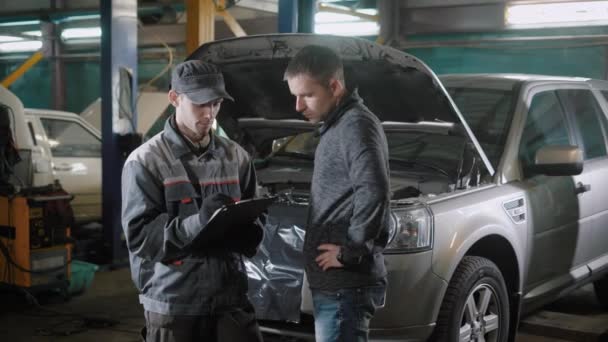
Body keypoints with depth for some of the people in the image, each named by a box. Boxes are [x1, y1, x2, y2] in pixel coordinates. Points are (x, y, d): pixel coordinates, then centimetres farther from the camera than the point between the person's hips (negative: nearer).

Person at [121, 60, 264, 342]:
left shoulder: (236, 157, 12)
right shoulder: (146, 161, -3)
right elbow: (139, 235, -11)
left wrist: (247, 233, -8)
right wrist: (198, 222, -24)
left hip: (230, 299, 4)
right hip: (172, 304, -3)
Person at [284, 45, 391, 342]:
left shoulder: (356, 125, -14)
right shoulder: (337, 126, 18)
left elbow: (373, 193, -27)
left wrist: (350, 251, -20)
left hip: (345, 284, -10)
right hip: (335, 282, 10)